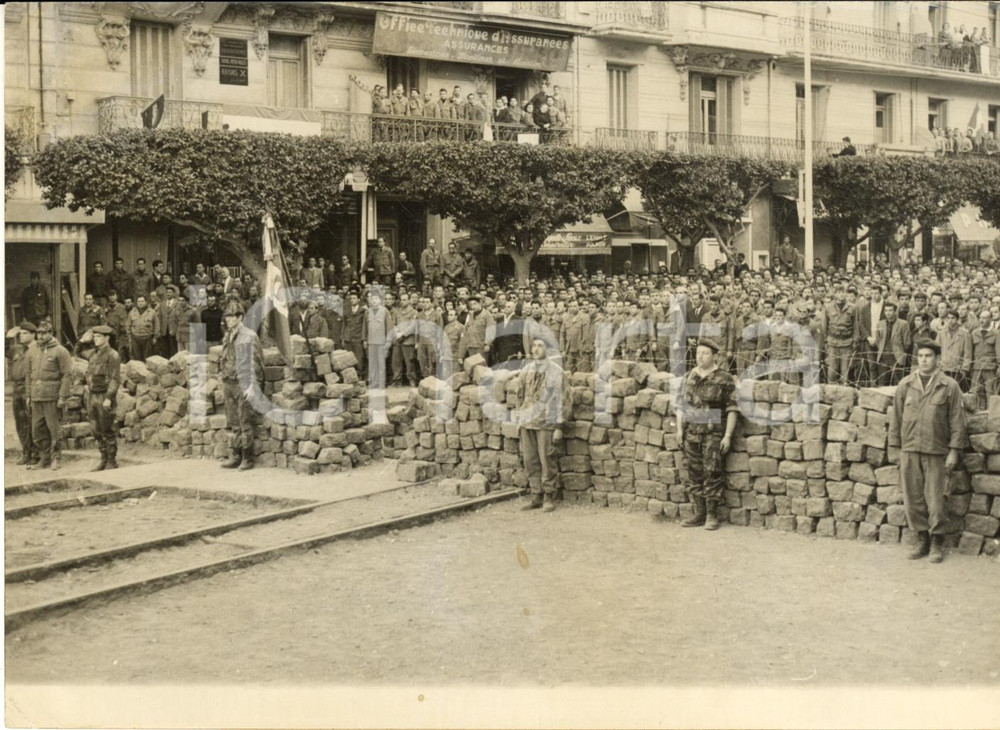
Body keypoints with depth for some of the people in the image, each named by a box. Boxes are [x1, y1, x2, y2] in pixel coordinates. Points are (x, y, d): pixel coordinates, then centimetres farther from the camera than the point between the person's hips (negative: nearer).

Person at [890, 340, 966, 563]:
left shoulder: (949, 386, 0)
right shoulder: (905, 384, 8)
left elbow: (957, 420, 0)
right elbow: (896, 416, 11)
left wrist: (954, 451, -5)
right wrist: (895, 446, 7)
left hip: (937, 453, -3)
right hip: (909, 451, 3)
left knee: (936, 500, -1)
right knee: (913, 499, 5)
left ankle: (937, 544, 11)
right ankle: (922, 541, 17)